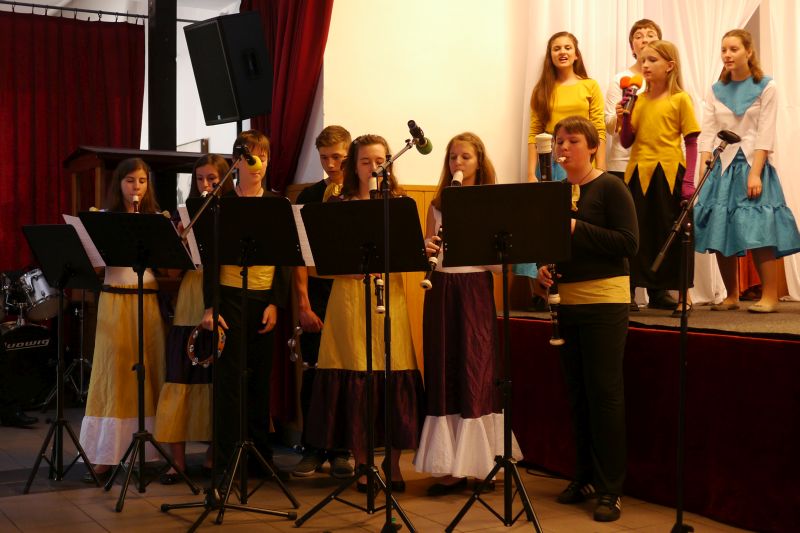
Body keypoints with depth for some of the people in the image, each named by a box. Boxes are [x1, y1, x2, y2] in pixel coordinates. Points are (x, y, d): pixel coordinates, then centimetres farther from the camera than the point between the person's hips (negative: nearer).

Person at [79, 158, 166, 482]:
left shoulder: (157, 220, 9)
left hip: (149, 300, 1)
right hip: (115, 300, -1)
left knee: (150, 373, 1)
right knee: (113, 374, -3)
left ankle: (152, 450, 8)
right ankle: (105, 457, 0)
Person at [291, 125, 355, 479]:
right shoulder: (309, 197, 7)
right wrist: (303, 303, -5)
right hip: (317, 296, 1)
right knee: (313, 374, 4)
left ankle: (341, 450, 14)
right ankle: (312, 450, 14)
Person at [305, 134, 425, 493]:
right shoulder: (339, 205, 7)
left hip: (389, 295, 1)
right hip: (350, 294, -1)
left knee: (393, 378, -1)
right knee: (355, 378, -1)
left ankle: (393, 462, 13)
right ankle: (361, 463, 12)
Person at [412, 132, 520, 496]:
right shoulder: (438, 204, 12)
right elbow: (427, 252, 11)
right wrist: (428, 248, -11)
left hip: (475, 289, -4)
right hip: (441, 291, 4)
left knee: (475, 374, -3)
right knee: (444, 377, 3)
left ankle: (479, 461, 7)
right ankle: (451, 466, 9)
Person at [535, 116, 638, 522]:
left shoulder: (610, 187, -6)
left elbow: (629, 244, -15)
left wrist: (577, 227, -22)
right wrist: (542, 270, -3)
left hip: (604, 300, -6)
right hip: (565, 300, 6)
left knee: (604, 392, -3)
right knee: (576, 392, 10)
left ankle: (610, 489, 3)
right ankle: (585, 477, 22)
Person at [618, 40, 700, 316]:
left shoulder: (680, 99, -2)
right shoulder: (638, 100, 10)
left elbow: (691, 142, -4)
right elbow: (626, 142, 10)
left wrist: (688, 180, -12)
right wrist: (623, 119, -8)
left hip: (669, 174, -4)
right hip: (639, 174, 4)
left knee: (673, 234, 2)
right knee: (640, 233, 6)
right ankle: (633, 292, 14)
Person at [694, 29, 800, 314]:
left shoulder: (766, 87, -1)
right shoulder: (716, 91, 10)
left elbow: (766, 134, -7)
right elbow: (706, 134, 4)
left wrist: (755, 173, -15)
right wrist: (704, 175, -6)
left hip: (753, 164, -4)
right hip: (722, 166, 4)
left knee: (758, 233, -11)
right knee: (719, 235, 0)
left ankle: (770, 296, -3)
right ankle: (731, 296, 12)